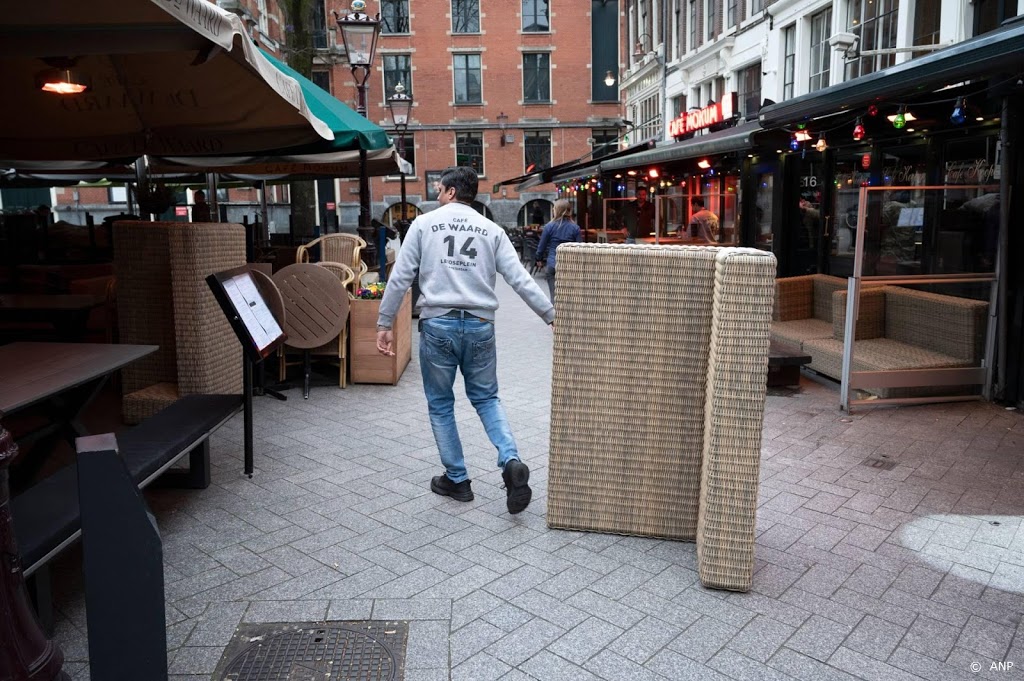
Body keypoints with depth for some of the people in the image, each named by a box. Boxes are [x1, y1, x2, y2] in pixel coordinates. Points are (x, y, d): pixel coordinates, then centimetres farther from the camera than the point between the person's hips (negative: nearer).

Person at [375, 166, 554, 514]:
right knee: (486, 398, 18)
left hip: (438, 325, -2)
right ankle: (511, 462, -3)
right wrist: (552, 315, 2)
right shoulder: (491, 230, 7)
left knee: (440, 405, 14)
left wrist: (384, 323, 6)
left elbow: (400, 278, 0)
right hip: (479, 325, 2)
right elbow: (521, 279, -1)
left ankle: (457, 480, 21)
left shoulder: (424, 223, 3)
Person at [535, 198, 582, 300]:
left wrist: (539, 259, 20)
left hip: (553, 265, -2)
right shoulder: (575, 228, 0)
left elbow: (542, 246, 3)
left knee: (555, 295, 2)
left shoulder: (549, 226, -4)